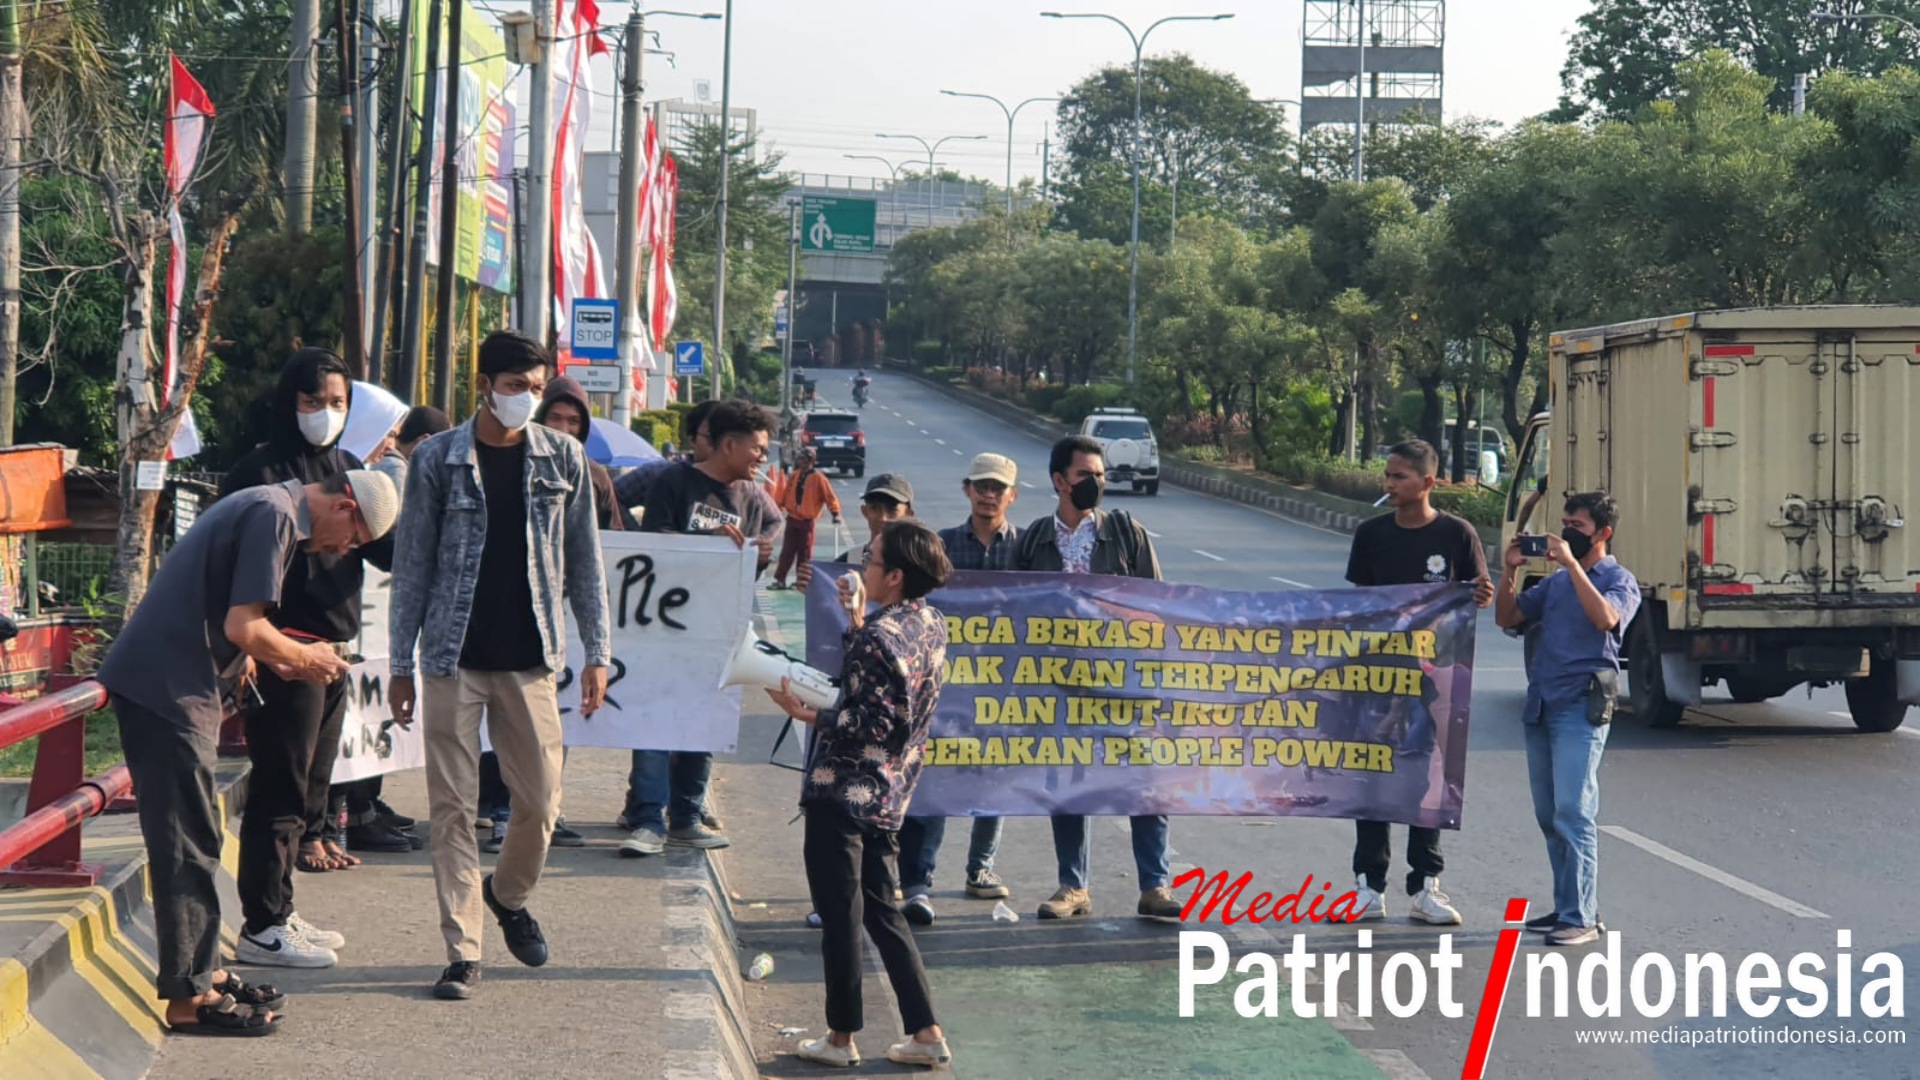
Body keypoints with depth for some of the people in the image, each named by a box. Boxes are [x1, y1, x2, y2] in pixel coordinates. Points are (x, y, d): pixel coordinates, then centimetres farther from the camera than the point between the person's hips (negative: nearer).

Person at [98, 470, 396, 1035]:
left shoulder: (269, 507, 17)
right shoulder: (275, 515, -15)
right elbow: (243, 628, -21)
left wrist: (278, 660, 13)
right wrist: (306, 658, -5)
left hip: (170, 681, 11)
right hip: (165, 686, -11)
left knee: (196, 839, 16)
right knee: (188, 843, -6)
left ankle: (202, 971, 24)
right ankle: (188, 997, -2)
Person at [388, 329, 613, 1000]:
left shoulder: (563, 459, 5)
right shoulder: (438, 459, -1)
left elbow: (584, 561, 11)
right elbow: (412, 564, 3)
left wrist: (597, 653, 7)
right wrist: (401, 663, 2)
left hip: (531, 659, 2)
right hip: (453, 659, -2)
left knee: (541, 803, 4)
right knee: (453, 807, -2)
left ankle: (508, 894, 34)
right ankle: (462, 952, 5)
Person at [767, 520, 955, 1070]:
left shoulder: (879, 637, -20)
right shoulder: (931, 626, 6)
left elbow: (875, 726, -22)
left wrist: (810, 715, -20)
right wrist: (858, 622, 14)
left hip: (843, 792, -9)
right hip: (890, 797, 9)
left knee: (840, 917, 3)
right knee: (883, 913, 16)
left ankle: (841, 1038, 12)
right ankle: (927, 1034, 12)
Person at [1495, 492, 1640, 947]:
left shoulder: (1619, 579, -1)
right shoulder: (1556, 582, 18)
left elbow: (1606, 617, -22)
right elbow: (1506, 618, 18)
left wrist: (1571, 564, -21)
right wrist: (1510, 570, 4)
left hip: (1581, 705, -7)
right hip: (1541, 704, 7)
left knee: (1573, 814, -12)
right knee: (1549, 815, 10)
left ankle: (1581, 918, -12)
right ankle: (1568, 906, 17)